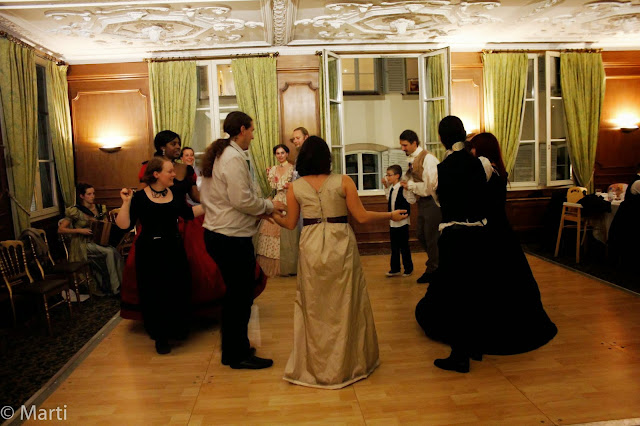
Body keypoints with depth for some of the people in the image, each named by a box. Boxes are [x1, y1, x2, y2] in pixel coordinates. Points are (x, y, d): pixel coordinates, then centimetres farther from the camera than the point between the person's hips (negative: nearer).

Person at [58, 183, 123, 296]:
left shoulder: (100, 208, 11)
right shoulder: (75, 211, -5)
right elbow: (60, 229, -6)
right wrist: (80, 230, -16)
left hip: (97, 241, 5)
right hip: (83, 244, -5)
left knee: (116, 253, -27)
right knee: (110, 252, -30)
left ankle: (121, 284, -24)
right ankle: (115, 288, -24)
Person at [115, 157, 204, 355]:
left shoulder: (175, 194, 5)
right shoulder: (139, 197, -8)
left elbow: (189, 213, 10)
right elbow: (124, 225, -12)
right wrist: (126, 202, -23)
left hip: (174, 250, 4)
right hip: (150, 253, -4)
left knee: (178, 291, 10)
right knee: (154, 294, 4)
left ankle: (176, 330, 32)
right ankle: (160, 337, 22)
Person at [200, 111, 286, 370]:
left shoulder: (217, 156, 14)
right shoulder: (234, 158, -16)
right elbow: (242, 199, -23)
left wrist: (259, 209, 13)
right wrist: (269, 206, -6)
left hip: (216, 232, 10)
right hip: (232, 238, -10)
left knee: (235, 293, 19)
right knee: (241, 296, 2)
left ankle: (234, 348, 32)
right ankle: (238, 355, 15)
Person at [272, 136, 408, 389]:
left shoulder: (295, 187, -1)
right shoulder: (343, 182, -6)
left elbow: (290, 224, 5)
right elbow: (361, 217, -6)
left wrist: (272, 214, 25)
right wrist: (391, 215, 8)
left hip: (312, 249, 1)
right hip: (341, 247, -1)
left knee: (313, 307, 15)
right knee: (345, 304, 13)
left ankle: (315, 365, 26)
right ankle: (348, 362, 26)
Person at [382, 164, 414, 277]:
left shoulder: (403, 188, -16)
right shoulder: (391, 188, 9)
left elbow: (412, 200, -24)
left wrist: (406, 189, -33)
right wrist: (386, 186, 20)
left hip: (402, 222, -8)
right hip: (392, 222, 8)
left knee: (404, 247, 4)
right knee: (394, 247, 13)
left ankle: (408, 268, 18)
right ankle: (395, 269, 22)